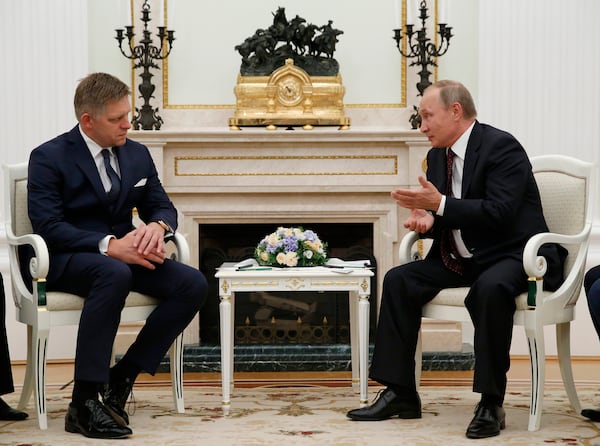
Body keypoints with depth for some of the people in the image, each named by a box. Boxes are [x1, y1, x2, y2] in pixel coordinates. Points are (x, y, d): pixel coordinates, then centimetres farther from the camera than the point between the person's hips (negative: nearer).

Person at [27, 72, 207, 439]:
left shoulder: (137, 154, 10)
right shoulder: (49, 158, -8)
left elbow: (163, 206, 12)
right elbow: (48, 226, -17)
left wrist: (156, 226, -14)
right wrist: (108, 245, -30)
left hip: (123, 254, 6)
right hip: (65, 261, -6)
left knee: (193, 284, -19)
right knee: (114, 273, -40)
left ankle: (122, 377, -12)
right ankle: (85, 403, -36)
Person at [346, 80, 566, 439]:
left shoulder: (501, 146, -15)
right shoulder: (438, 155, 10)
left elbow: (499, 212, -26)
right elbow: (443, 216, 17)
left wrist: (440, 204, -29)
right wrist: (425, 219, -7)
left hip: (512, 256, -8)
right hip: (461, 259, 8)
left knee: (490, 288, -38)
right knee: (399, 280, -7)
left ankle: (491, 402, -27)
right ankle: (400, 393, -4)